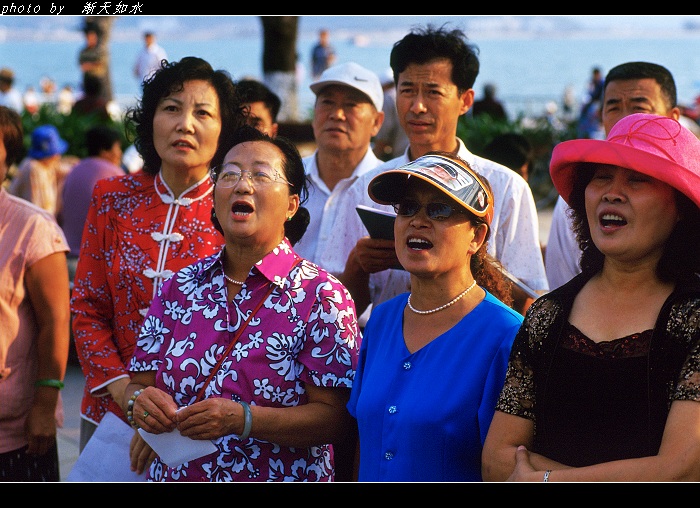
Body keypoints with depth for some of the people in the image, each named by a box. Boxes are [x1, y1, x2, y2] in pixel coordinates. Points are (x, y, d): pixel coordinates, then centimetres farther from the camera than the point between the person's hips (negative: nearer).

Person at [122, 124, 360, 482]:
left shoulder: (322, 295, -12)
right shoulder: (178, 288, 1)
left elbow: (333, 417, -17)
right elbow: (137, 384, 4)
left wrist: (243, 419, -29)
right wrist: (139, 402, -18)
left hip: (279, 475, -4)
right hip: (174, 474, 4)